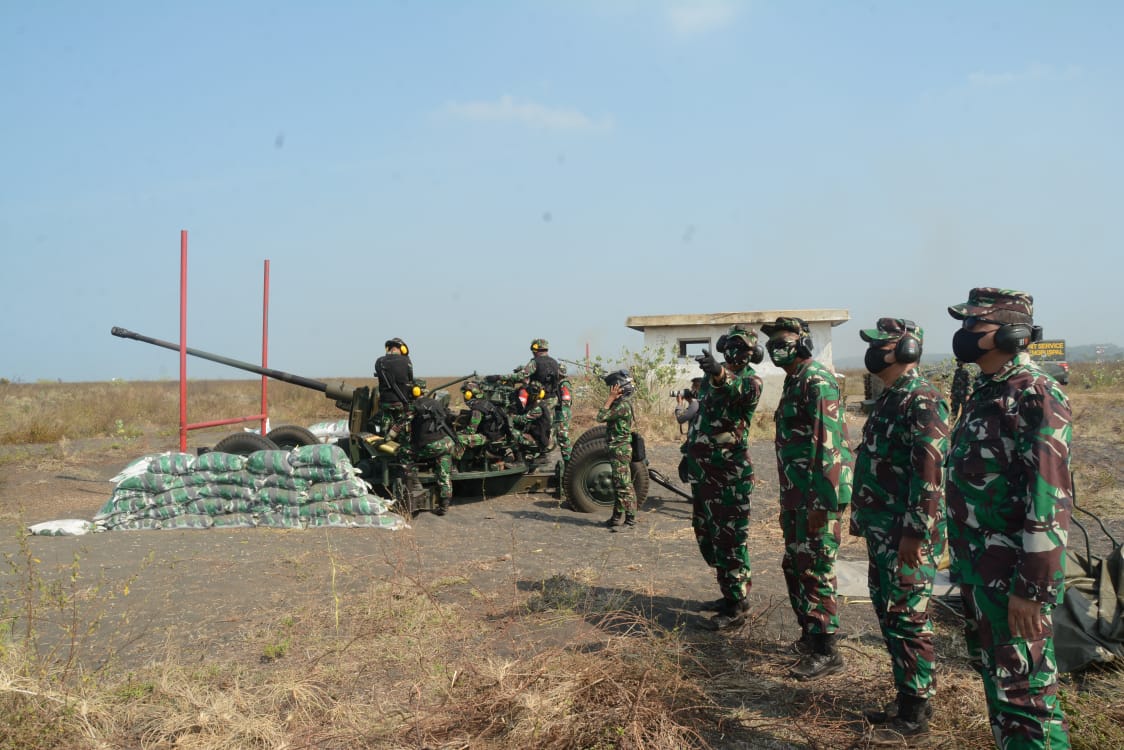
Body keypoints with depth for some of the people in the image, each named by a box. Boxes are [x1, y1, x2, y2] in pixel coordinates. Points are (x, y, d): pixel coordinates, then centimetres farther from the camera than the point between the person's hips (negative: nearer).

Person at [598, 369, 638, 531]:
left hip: (621, 449, -11)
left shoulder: (623, 405, -19)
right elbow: (604, 416, 14)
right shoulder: (621, 403, 13)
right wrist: (611, 398, 9)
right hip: (617, 449, 11)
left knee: (624, 485, -8)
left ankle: (630, 521, -6)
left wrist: (610, 398, -15)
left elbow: (601, 417, -19)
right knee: (617, 484, 17)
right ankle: (617, 517, 26)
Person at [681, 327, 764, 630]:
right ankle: (730, 593, 28)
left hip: (730, 471, -8)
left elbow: (741, 391, -34)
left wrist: (721, 375, -54)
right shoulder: (712, 375, 14)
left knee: (730, 537, -6)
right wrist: (688, 452, 22)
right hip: (702, 468, 8)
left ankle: (738, 605, 2)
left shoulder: (751, 381, -9)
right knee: (706, 533, 15)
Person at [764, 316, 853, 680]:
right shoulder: (794, 381, 16)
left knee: (815, 570, -5)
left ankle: (825, 651, 3)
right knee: (794, 566, 17)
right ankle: (810, 635, 29)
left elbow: (827, 445, -22)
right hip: (795, 495, 10)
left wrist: (821, 502, -25)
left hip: (818, 495, -10)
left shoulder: (818, 382, -15)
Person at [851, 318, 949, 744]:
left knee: (907, 620, -2)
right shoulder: (890, 398, 15)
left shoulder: (921, 401, -16)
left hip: (907, 535, -10)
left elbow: (930, 471, -23)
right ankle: (906, 700, 26)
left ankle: (915, 716, 9)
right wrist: (862, 518, 23)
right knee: (888, 616, 15)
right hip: (883, 532, 10)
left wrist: (916, 532, -24)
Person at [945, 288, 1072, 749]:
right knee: (992, 672, 19)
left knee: (1024, 690, -1)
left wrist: (1031, 588, -23)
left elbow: (1050, 500, -23)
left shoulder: (1036, 396, -17)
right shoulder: (986, 391, 11)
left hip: (1013, 576, -9)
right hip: (978, 568, 9)